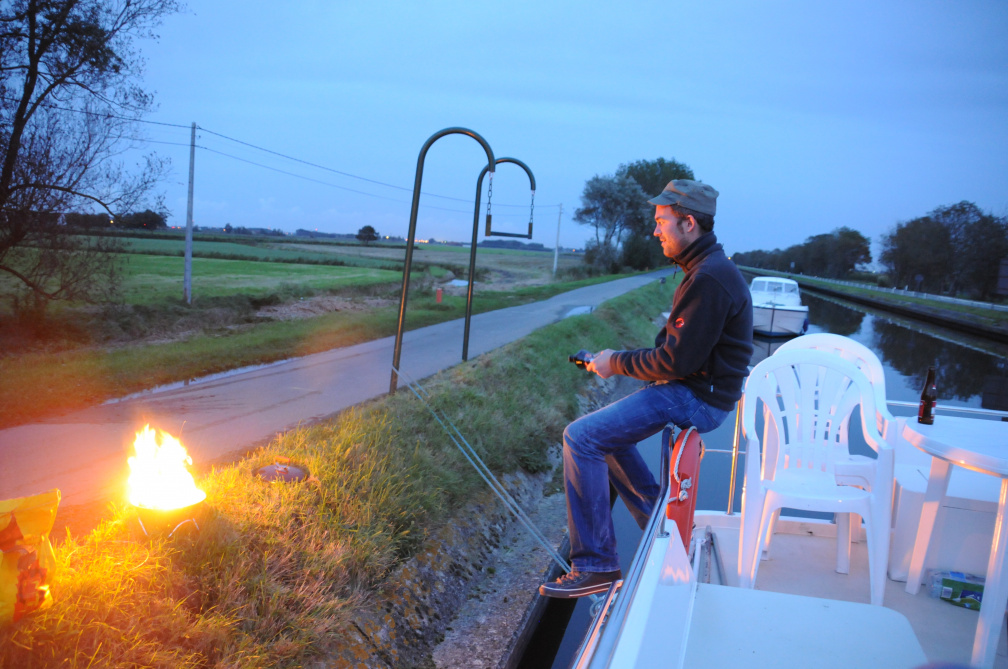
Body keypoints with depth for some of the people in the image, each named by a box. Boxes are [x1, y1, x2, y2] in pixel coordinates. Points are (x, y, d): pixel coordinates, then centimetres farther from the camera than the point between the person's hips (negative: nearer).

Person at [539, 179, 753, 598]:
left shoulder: (710, 280, -21)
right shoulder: (705, 269, 13)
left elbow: (678, 360, -24)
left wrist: (617, 364, -11)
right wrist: (620, 358, 6)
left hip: (696, 398, -11)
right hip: (690, 389, 11)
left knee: (581, 438, -15)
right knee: (608, 433, 23)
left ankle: (595, 566, -10)